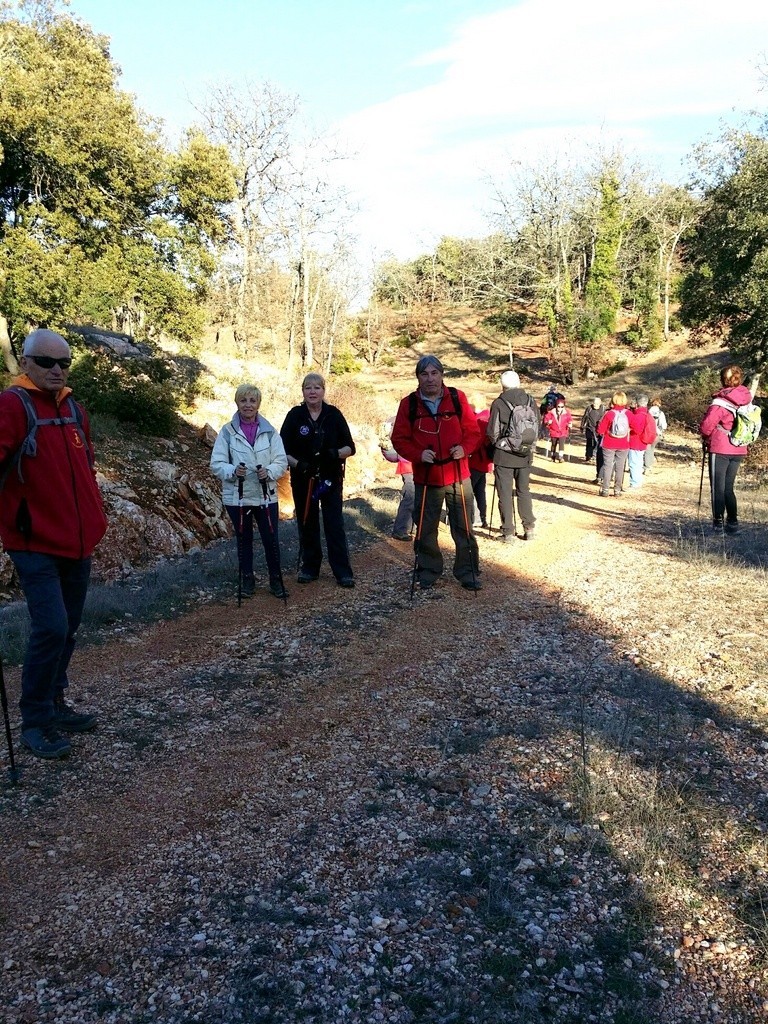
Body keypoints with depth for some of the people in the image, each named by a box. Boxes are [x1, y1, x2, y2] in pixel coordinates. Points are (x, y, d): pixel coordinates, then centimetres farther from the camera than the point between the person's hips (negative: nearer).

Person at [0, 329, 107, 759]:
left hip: (78, 542, 7)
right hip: (36, 544, -7)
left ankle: (56, 703, 30)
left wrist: (95, 517, 17)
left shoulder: (74, 408, 11)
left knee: (68, 628, 14)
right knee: (51, 628, -12)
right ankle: (35, 721, 5)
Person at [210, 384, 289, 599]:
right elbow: (216, 464, -5)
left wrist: (269, 472, -20)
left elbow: (281, 461, 0)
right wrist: (233, 471, -24)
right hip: (236, 497, 0)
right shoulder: (227, 431, -4)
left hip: (266, 496, 1)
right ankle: (247, 579, 30)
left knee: (271, 539, 3)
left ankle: (275, 580, 21)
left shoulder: (269, 431, 0)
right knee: (244, 540, 14)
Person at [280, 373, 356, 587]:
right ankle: (309, 568, 22)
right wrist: (298, 464, -20)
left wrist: (335, 453, -21)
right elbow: (283, 450, -1)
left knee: (335, 525, -2)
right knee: (307, 524, 8)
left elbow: (350, 448, 0)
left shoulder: (334, 414, -2)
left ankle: (343, 572, 4)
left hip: (331, 479, -1)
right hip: (303, 480, 1)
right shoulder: (295, 416, -2)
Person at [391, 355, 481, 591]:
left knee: (464, 527, 7)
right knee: (426, 529, 10)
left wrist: (464, 448, -16)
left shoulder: (457, 398, -1)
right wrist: (418, 454, -17)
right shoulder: (409, 404, -2)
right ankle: (428, 572, 26)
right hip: (426, 478, 0)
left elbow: (473, 430, 3)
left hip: (458, 476, 0)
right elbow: (399, 439, 0)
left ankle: (467, 572, 21)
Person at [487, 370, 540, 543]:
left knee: (505, 494, 3)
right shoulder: (530, 401, 0)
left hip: (504, 456, -4)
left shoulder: (499, 403, -12)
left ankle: (508, 532, 5)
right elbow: (537, 426, 6)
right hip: (525, 456, 4)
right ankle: (529, 528, 20)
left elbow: (493, 432, -11)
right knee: (524, 491, 17)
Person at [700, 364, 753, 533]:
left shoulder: (720, 401, -16)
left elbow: (707, 425, -17)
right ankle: (733, 522, 11)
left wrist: (706, 437, 3)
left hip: (720, 449, -6)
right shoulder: (746, 400, 3)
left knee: (718, 487, 4)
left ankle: (718, 522, 5)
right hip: (739, 451, 6)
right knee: (728, 487, 15)